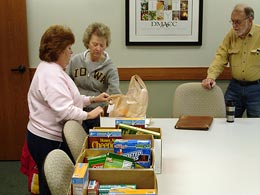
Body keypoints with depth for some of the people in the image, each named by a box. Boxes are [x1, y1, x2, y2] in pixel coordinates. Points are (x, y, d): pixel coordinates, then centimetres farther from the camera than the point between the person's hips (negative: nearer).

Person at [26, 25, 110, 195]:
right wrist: (88, 115, -17)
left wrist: (93, 99, 12)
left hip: (51, 137, 10)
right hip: (48, 141, -10)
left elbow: (66, 98, 20)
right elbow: (64, 110, -30)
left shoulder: (53, 69, 12)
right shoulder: (51, 74, -23)